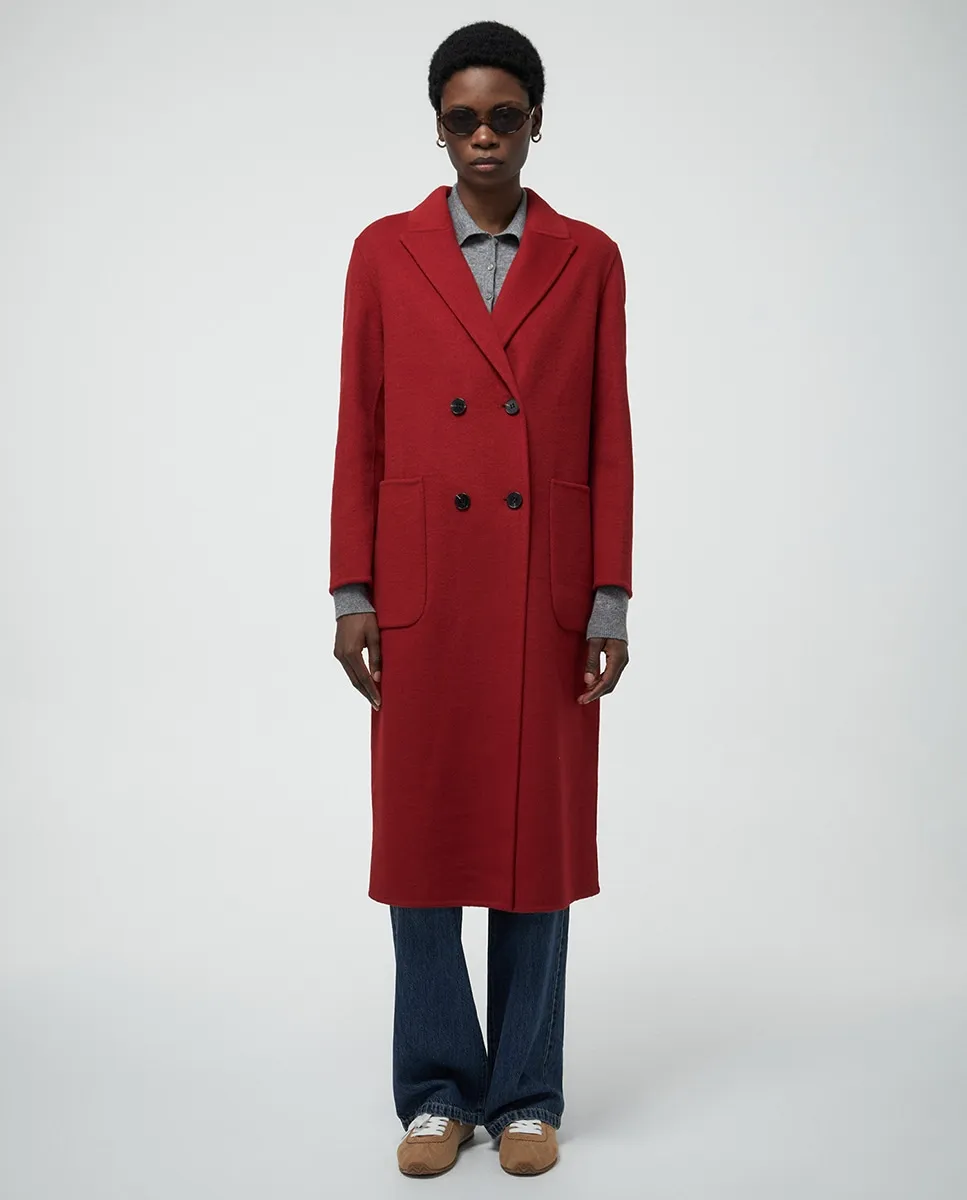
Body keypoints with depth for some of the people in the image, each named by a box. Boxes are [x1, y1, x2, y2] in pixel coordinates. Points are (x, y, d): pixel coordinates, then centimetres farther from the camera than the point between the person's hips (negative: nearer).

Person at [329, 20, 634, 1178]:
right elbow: (359, 434, 4)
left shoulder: (588, 259, 6)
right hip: (421, 591, 0)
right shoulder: (385, 253, 6)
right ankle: (436, 1090, 23)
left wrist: (610, 600, -3)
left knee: (538, 835, 6)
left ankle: (526, 1093, 23)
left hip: (545, 594, 0)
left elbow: (610, 440, 3)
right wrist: (351, 593, -2)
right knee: (422, 835, 5)